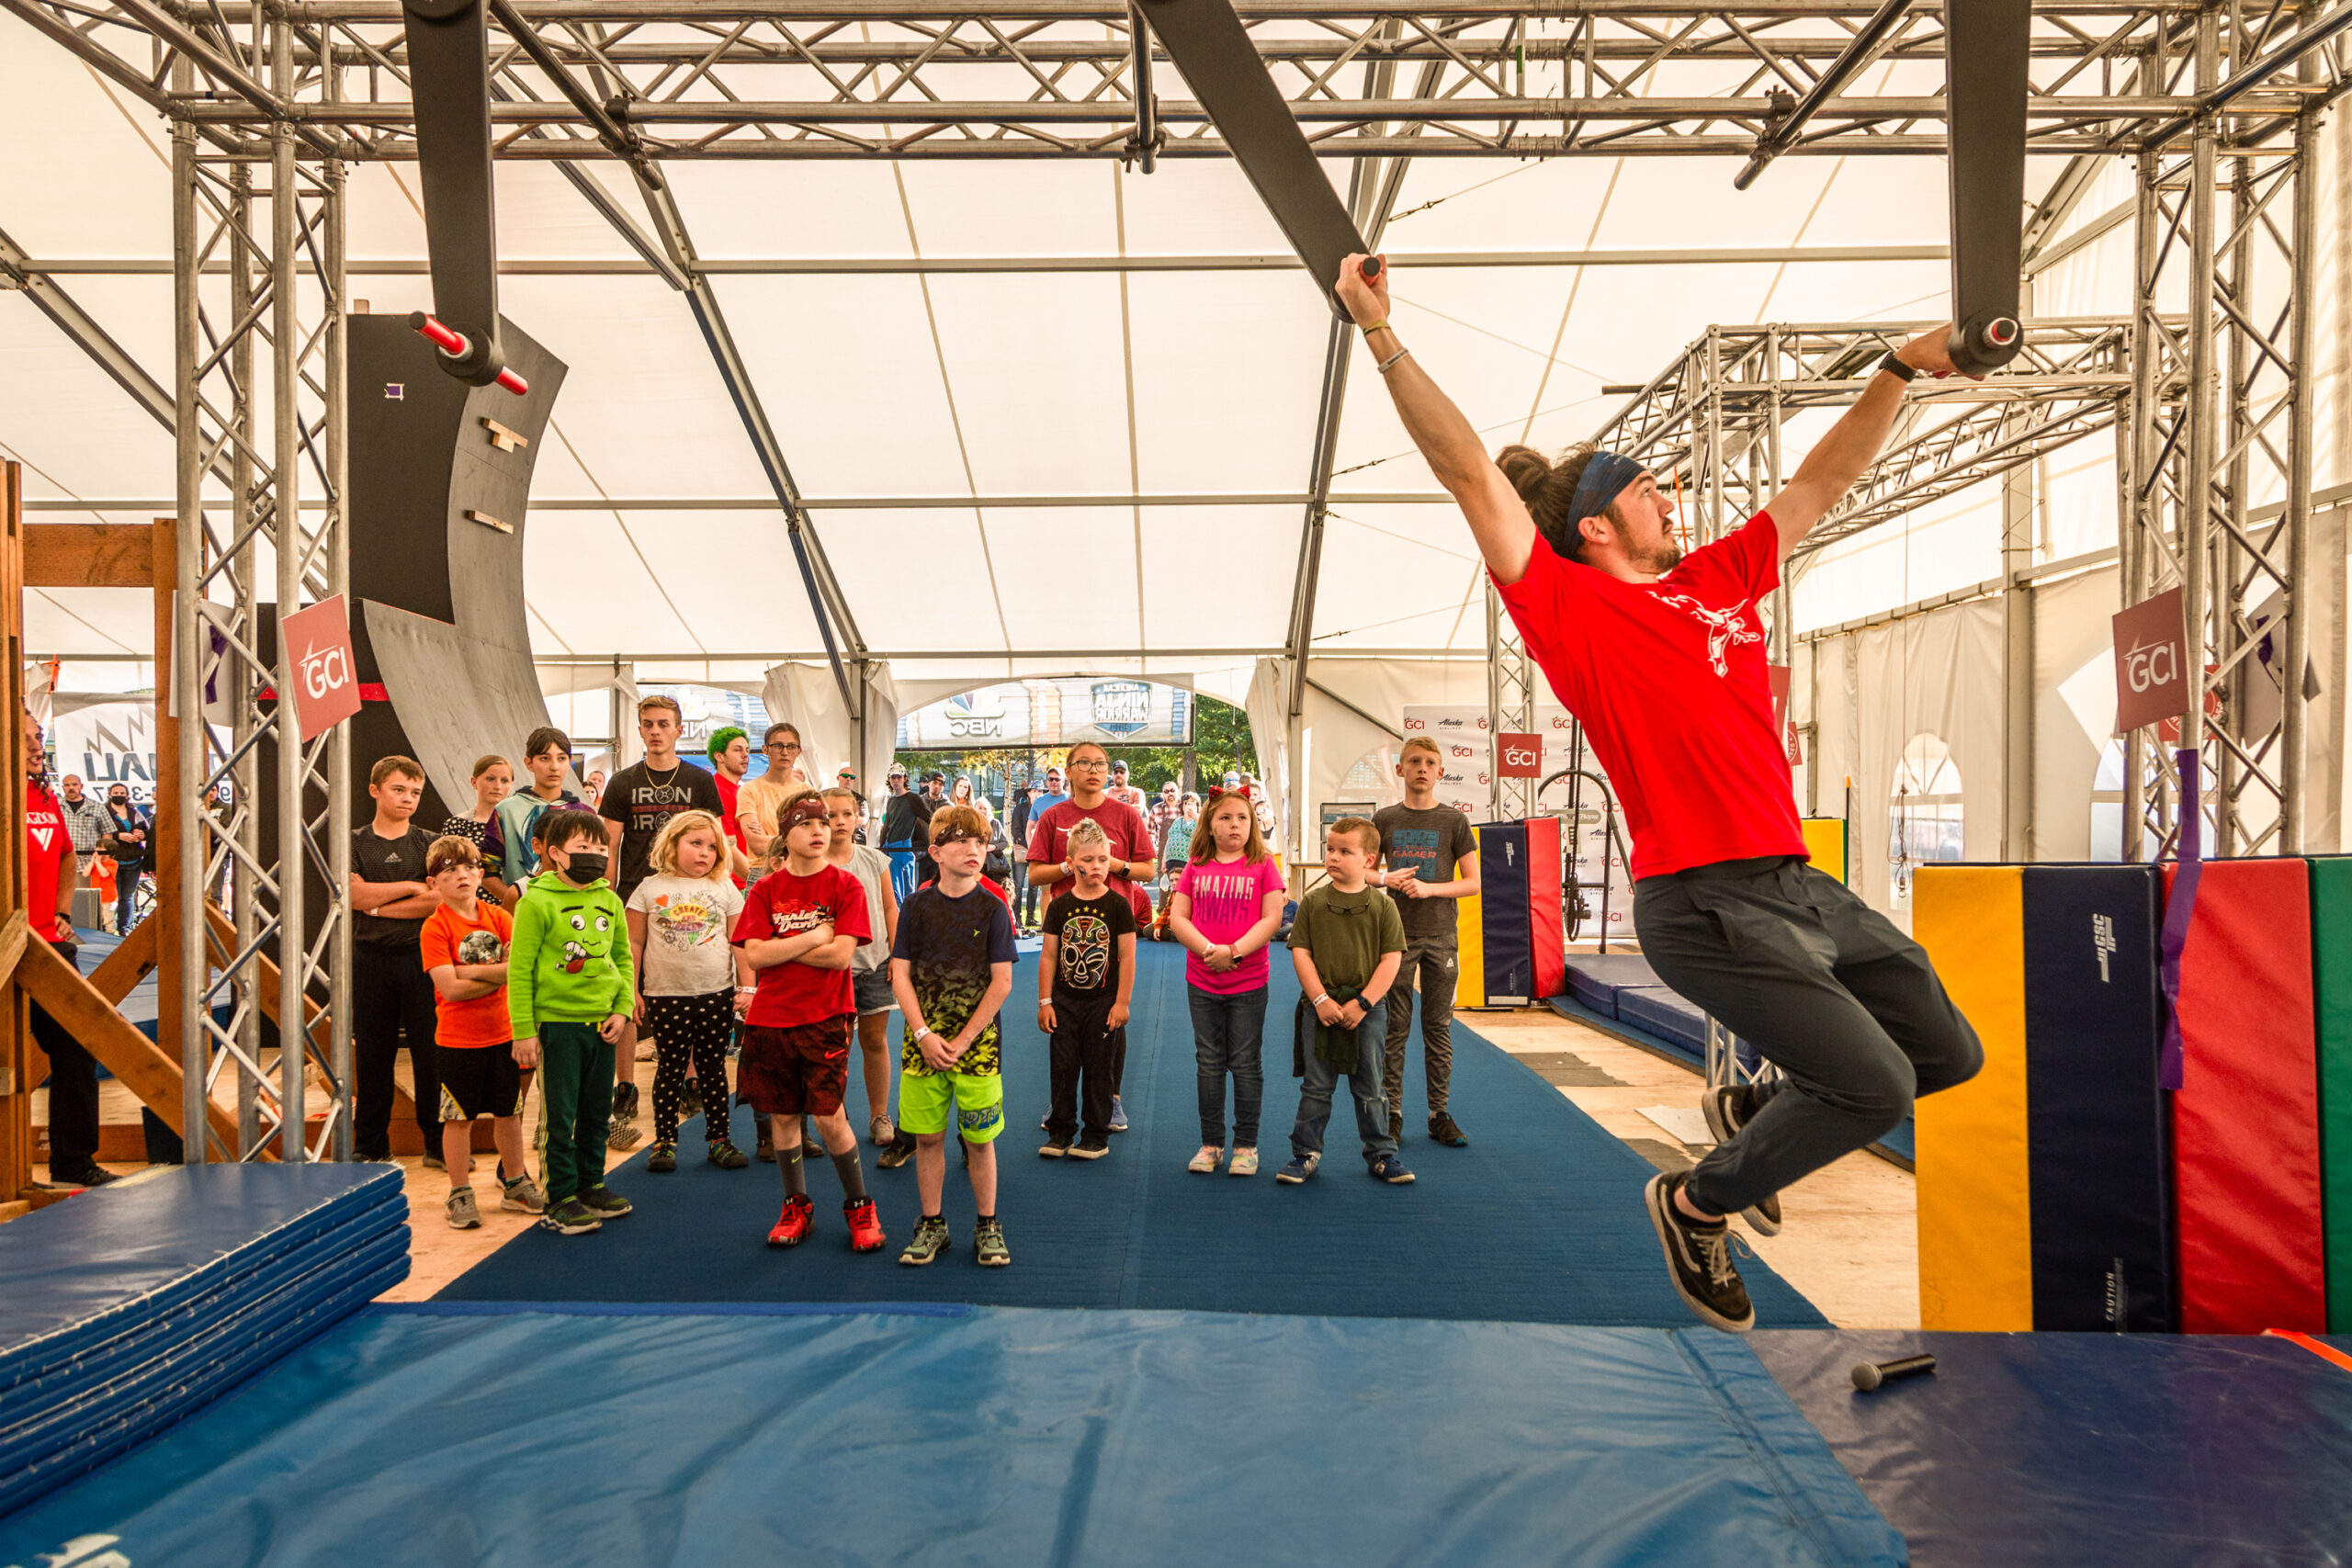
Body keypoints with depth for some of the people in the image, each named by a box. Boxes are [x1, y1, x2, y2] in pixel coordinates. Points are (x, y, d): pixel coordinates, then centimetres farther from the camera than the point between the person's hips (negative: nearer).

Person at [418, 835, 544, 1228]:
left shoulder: (498, 917, 3)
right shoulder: (435, 927, -10)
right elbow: (451, 988, -19)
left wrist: (475, 971, -17)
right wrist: (499, 975, -13)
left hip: (503, 1034, 4)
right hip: (457, 1040, -4)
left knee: (509, 1112, 14)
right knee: (459, 1118, 4)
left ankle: (515, 1184, 29)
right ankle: (461, 1195, 19)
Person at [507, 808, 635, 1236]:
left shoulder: (610, 902, 7)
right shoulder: (537, 902, -10)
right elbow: (519, 970, -10)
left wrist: (622, 1008, 2)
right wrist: (523, 1031, -12)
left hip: (602, 1022, 5)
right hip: (557, 1021, -5)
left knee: (597, 1111, 15)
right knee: (561, 1115, 2)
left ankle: (590, 1185, 30)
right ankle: (560, 1199, 13)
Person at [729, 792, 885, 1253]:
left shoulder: (845, 886, -3)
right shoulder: (765, 890, 4)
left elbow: (841, 955, -13)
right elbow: (755, 955, -6)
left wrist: (779, 946, -8)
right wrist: (813, 938, -11)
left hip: (825, 1017, -3)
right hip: (770, 1019, 3)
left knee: (829, 1117, -5)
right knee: (783, 1115, 10)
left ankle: (860, 1205, 14)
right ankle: (796, 1204, 29)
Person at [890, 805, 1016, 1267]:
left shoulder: (993, 908, -4)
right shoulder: (916, 906, 1)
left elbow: (1002, 982, -6)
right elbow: (900, 974, 0)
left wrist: (963, 1041, -10)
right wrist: (924, 1034, -10)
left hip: (977, 1040, -1)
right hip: (923, 1041, 2)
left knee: (979, 1139, 4)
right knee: (927, 1137, 8)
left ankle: (987, 1226, 20)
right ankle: (932, 1225, 24)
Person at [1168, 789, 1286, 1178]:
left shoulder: (1262, 865, -2)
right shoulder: (1196, 869, 4)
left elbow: (1272, 919, -9)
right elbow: (1177, 918, -2)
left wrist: (1233, 951, -19)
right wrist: (1208, 949, -17)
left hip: (1248, 983, -2)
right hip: (1201, 982, 2)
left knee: (1246, 1065, 5)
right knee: (1209, 1064, 11)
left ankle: (1246, 1146, 17)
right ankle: (1211, 1144, 22)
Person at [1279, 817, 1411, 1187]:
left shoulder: (1383, 905, -2)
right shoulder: (1313, 903, 0)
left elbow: (1391, 959, -5)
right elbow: (1301, 952, -3)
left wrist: (1363, 1002, -12)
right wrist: (1320, 999, -12)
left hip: (1366, 1010, 0)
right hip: (1319, 1007, 1)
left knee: (1370, 1089, 10)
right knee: (1316, 1087, 9)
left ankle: (1381, 1154, 23)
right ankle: (1305, 1153, 20)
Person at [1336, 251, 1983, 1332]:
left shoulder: (1722, 578, 14)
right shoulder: (1573, 607, -6)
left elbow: (1823, 480, 25)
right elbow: (1470, 473, -11)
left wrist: (1899, 371, 20)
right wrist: (1381, 334, -14)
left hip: (1800, 883, 9)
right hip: (1708, 904, -8)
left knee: (1948, 1052, 16)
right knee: (1873, 1084, -12)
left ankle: (1750, 1109, 35)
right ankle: (1697, 1203, 11)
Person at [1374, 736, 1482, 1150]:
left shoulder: (1453, 821, 2)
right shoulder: (1384, 819, 5)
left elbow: (1473, 883, 0)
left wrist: (1428, 888, -14)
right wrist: (1386, 879, -9)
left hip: (1440, 935, 0)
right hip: (1396, 934, 0)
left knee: (1439, 1027, 5)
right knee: (1394, 1027, 3)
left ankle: (1439, 1115, 13)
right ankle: (1392, 1114, 10)